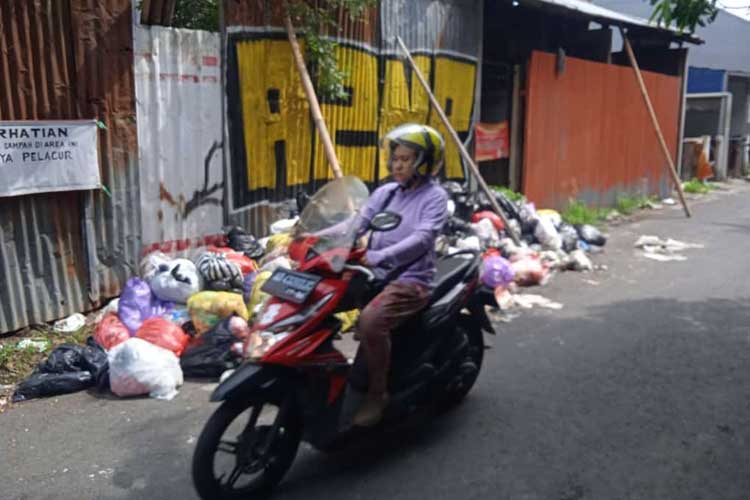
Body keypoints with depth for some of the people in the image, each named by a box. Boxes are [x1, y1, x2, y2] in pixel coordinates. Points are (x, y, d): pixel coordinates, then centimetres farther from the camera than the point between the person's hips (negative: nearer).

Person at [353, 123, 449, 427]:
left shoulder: (434, 197, -5)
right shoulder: (385, 192, 13)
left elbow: (421, 239, -21)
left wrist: (377, 257, -33)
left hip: (411, 280, -7)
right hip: (376, 276, 7)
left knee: (370, 322, -31)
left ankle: (377, 393, -12)